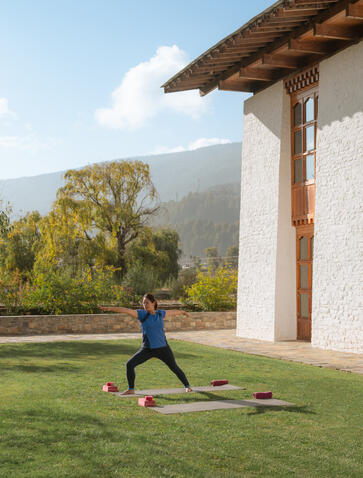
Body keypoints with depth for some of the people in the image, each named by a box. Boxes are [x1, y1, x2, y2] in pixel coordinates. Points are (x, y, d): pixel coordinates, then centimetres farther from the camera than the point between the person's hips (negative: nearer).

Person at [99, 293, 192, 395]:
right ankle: (131, 389, 4)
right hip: (147, 348, -1)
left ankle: (187, 386, 30)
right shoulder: (141, 313, -9)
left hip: (163, 347, 1)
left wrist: (182, 312, 39)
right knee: (130, 364, -12)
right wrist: (109, 308, -31)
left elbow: (172, 312, 21)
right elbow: (125, 310, -21)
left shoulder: (160, 313, 0)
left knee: (174, 368, 7)